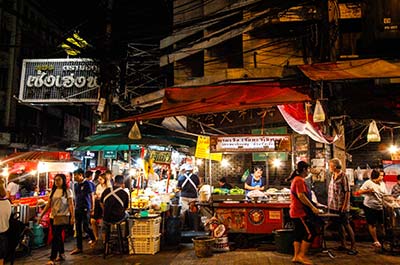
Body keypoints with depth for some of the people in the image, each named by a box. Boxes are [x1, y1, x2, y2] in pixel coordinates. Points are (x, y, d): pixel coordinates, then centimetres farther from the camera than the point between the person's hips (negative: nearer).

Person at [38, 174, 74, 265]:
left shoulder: (67, 191, -5)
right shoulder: (53, 191, 11)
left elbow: (71, 204, -8)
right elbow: (48, 205, 11)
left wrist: (72, 217, -16)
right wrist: (41, 215, 5)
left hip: (62, 216, -6)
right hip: (53, 216, 6)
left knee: (56, 236, -9)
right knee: (58, 236, 14)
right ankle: (61, 254, 27)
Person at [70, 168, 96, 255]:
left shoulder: (87, 184, -9)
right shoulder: (76, 185, 9)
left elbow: (92, 196, -6)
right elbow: (76, 197, 16)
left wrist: (92, 208, -6)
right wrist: (75, 206, 12)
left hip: (85, 208, -6)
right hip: (77, 208, 6)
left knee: (85, 227, -4)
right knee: (78, 228, 7)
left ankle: (93, 239, 25)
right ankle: (79, 247, 14)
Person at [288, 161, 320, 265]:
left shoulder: (296, 179, 17)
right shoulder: (300, 180, -15)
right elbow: (301, 195, -25)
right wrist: (312, 207, -20)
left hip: (296, 212, 10)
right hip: (300, 212, -10)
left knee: (299, 234, 12)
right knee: (311, 233, -7)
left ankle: (296, 256, 16)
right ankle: (302, 255, -2)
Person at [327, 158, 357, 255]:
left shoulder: (343, 176, -14)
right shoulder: (332, 176, 10)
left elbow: (347, 192, -16)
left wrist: (344, 206, -18)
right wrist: (329, 204, 15)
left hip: (342, 207, -8)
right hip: (334, 206, 8)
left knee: (346, 225, -2)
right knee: (339, 225, 14)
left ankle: (353, 247, 7)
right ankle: (343, 244, 24)